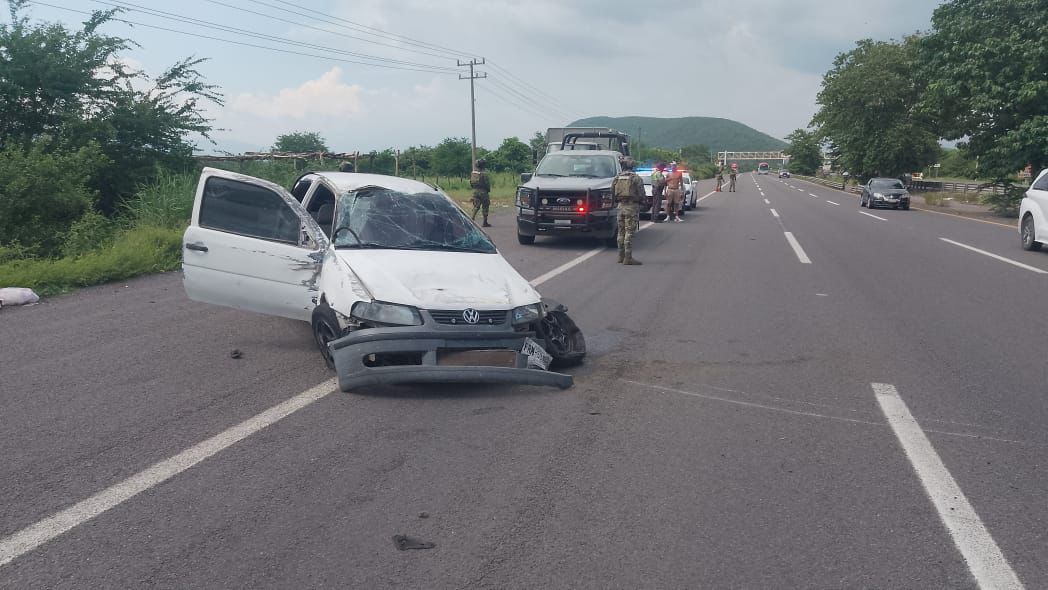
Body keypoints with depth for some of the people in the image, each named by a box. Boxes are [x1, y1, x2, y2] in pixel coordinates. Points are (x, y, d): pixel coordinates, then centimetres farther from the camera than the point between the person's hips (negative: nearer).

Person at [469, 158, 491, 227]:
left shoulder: (473, 173, 4)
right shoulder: (483, 174, -16)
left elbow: (471, 183, 11)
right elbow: (487, 184, -13)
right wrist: (488, 190, 5)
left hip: (475, 191, 6)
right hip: (483, 192, -6)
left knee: (476, 206, 11)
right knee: (485, 207, 5)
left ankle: (473, 218, -9)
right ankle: (485, 222, 9)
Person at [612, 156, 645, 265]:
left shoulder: (617, 178, 7)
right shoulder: (636, 178, -8)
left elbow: (612, 194, 11)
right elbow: (641, 195, -8)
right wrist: (638, 201, 12)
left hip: (621, 206, 5)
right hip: (632, 207, -5)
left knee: (621, 232, 14)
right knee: (629, 232, -6)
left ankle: (621, 256, 19)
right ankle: (628, 257, -8)